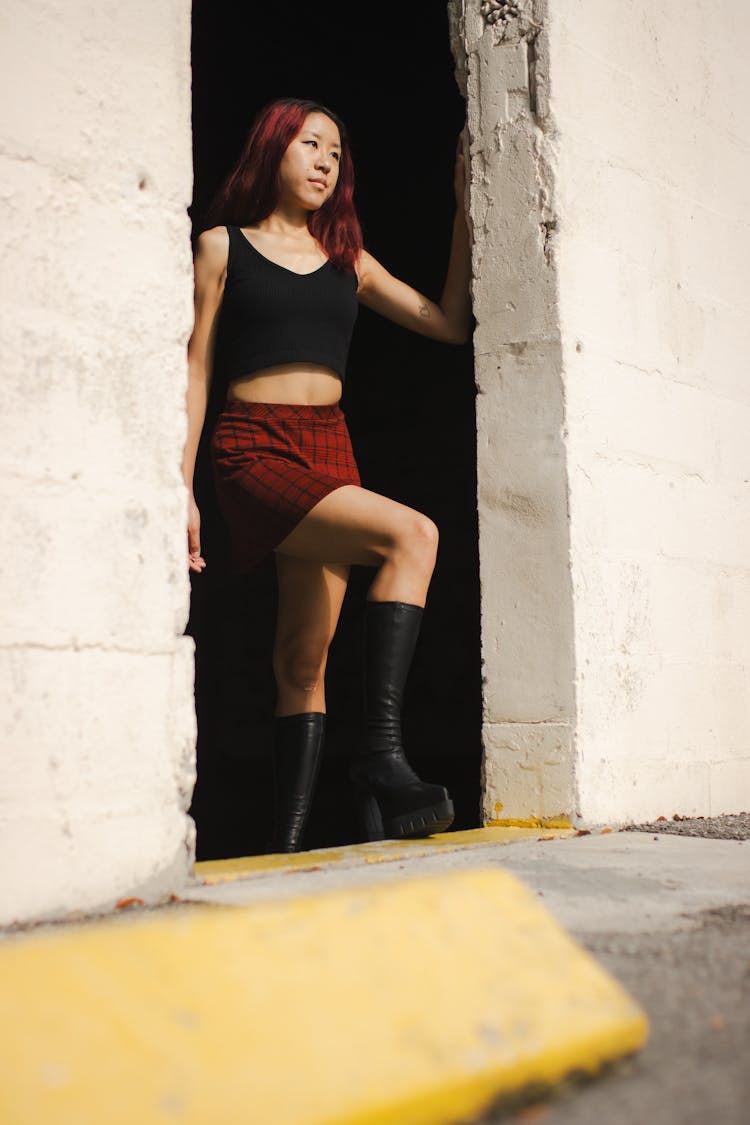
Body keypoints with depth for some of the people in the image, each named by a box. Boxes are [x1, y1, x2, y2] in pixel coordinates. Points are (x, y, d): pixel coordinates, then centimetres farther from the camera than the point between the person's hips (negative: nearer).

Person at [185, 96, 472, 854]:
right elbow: (197, 367, 5)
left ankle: (289, 840, -2)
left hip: (330, 450, 5)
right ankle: (381, 751, -30)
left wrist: (465, 210, 15)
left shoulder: (348, 261, 21)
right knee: (411, 534, -28)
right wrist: (182, 488, -2)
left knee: (305, 656, -3)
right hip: (255, 447, -5)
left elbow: (450, 324, 18)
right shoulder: (223, 246, 10)